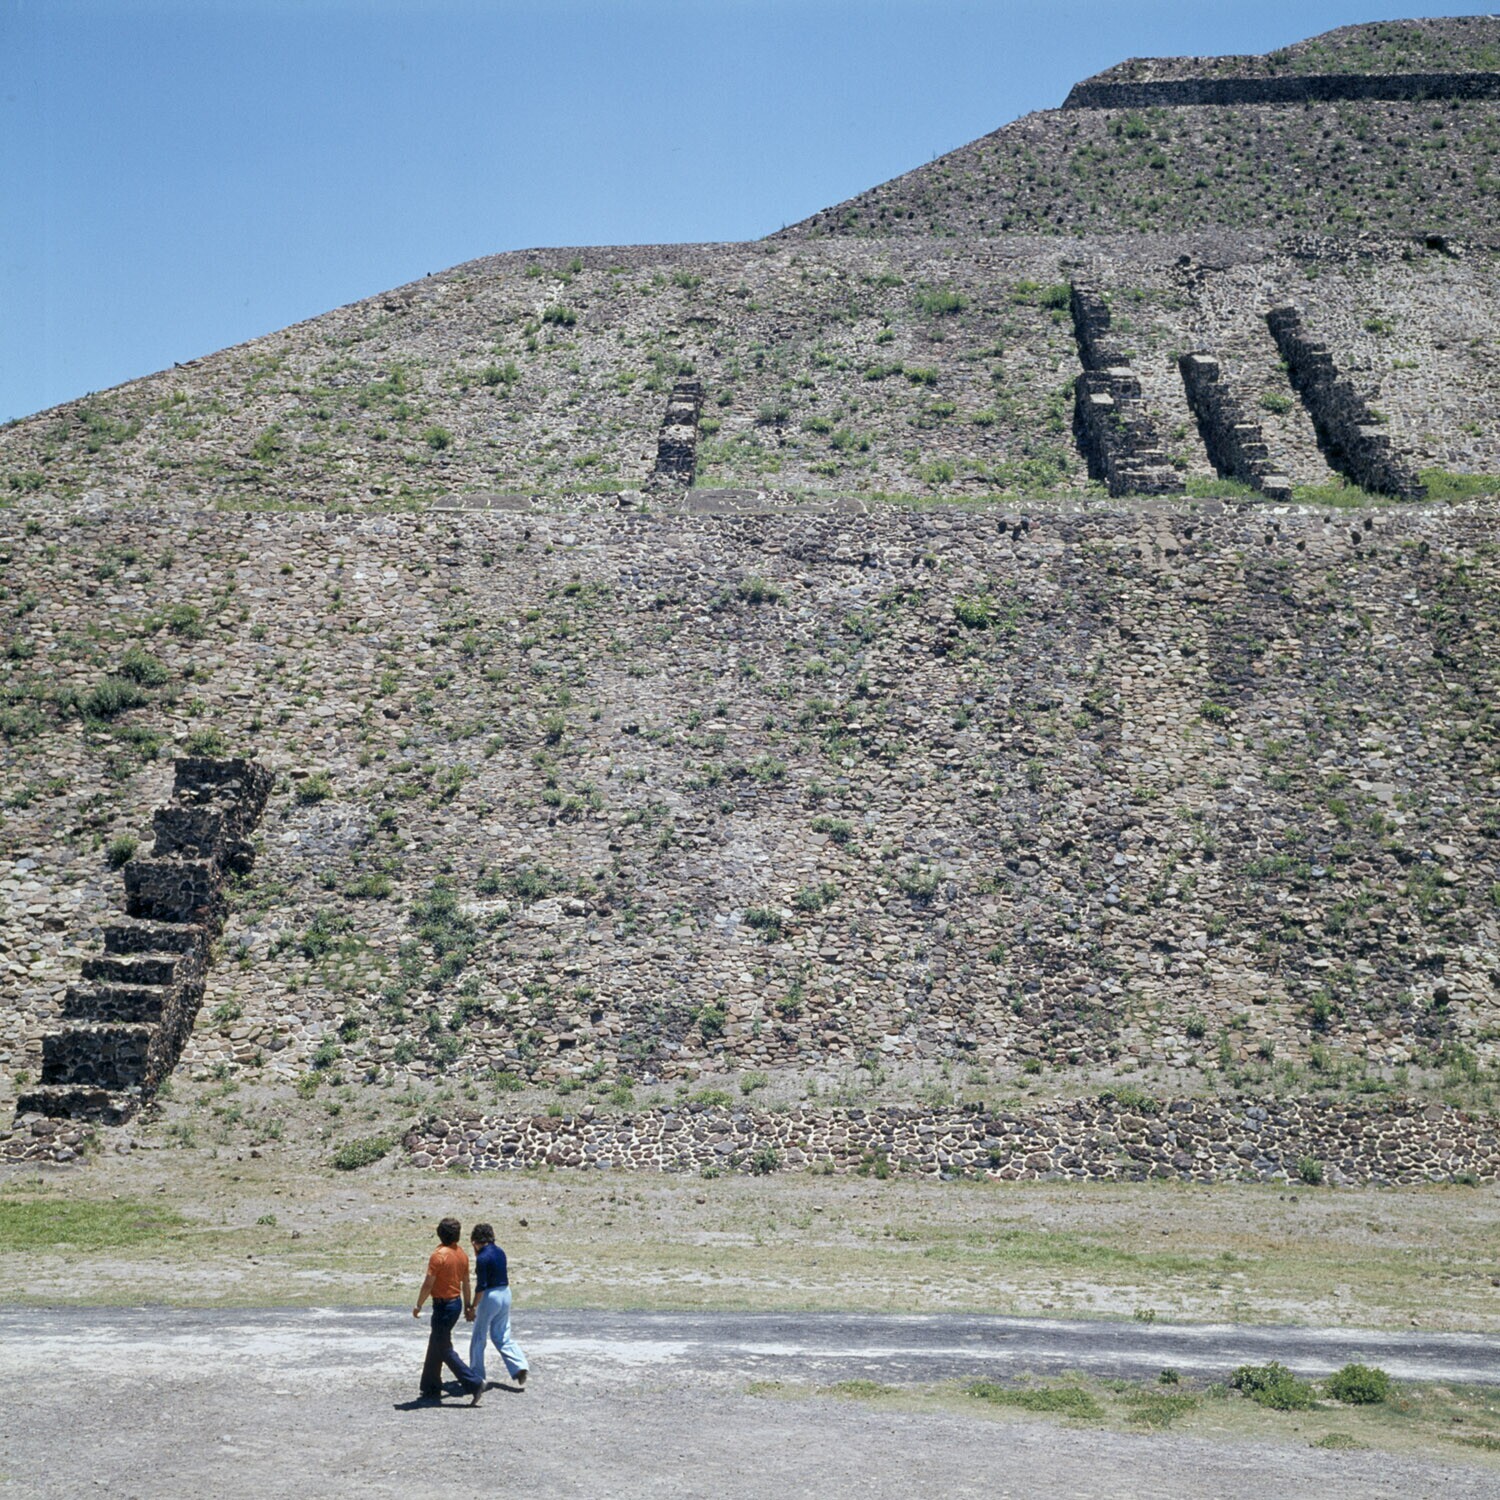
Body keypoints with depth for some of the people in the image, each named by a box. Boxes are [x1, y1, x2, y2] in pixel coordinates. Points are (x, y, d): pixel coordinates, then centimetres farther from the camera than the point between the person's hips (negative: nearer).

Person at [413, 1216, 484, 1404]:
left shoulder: (439, 1255, -19)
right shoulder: (461, 1253, 6)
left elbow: (428, 1284, -18)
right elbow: (466, 1283, 13)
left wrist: (418, 1306, -7)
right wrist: (468, 1305, 21)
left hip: (443, 1305, -9)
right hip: (456, 1302, 9)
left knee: (444, 1350, -3)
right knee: (435, 1346, 19)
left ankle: (474, 1384, -9)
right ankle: (431, 1389, 25)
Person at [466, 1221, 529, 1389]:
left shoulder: (482, 1258, -17)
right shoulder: (500, 1252, 6)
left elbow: (481, 1286, -19)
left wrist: (472, 1307, -14)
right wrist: (478, 1253, 14)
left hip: (490, 1296, -8)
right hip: (505, 1293, 8)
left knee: (478, 1338, 9)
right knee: (502, 1336, 15)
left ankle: (476, 1375, 17)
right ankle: (519, 1366, -1)